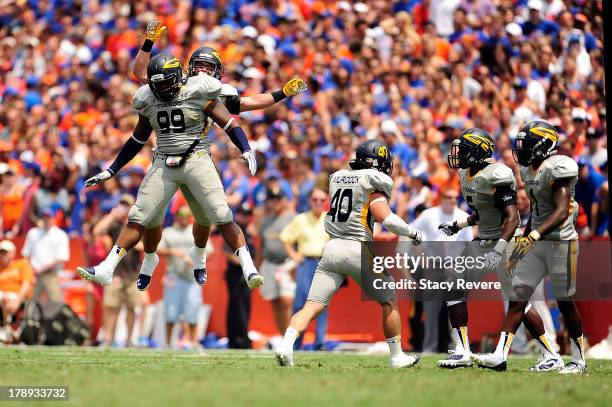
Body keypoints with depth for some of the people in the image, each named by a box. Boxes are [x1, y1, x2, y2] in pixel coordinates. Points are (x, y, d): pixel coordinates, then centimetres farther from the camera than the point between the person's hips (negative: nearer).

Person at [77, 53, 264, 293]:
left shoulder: (198, 94, -7)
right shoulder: (148, 101, 6)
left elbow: (229, 124, -6)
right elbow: (137, 140, 19)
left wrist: (246, 151, -22)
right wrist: (111, 171, 18)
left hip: (196, 160, -3)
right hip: (164, 164, 3)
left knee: (221, 217, -11)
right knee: (138, 219, -2)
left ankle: (248, 268, -3)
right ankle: (106, 269, 5)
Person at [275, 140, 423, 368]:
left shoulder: (337, 178, 15)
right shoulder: (373, 182, -3)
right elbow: (384, 217, -14)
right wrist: (413, 233, -1)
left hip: (332, 247, 4)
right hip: (358, 249, -4)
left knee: (312, 306, -4)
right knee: (389, 303, 15)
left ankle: (287, 343, -26)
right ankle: (397, 357, 21)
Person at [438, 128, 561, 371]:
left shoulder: (496, 176, -21)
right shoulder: (467, 175, 8)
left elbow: (512, 217, -26)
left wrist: (497, 252, -33)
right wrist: (457, 226, 17)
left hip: (502, 242, -9)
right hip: (481, 242, 9)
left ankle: (552, 357, 1)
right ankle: (462, 352, 8)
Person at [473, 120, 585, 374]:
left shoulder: (558, 168, -16)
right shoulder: (529, 170, 11)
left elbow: (561, 212, -25)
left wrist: (533, 236, -35)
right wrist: (521, 246, 21)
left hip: (561, 242, -8)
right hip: (536, 242, 8)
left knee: (566, 303, 2)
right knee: (517, 296, -2)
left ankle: (579, 360, 15)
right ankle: (500, 356, -6)